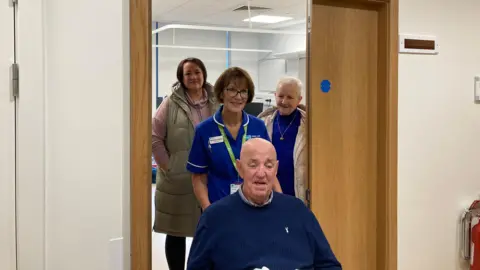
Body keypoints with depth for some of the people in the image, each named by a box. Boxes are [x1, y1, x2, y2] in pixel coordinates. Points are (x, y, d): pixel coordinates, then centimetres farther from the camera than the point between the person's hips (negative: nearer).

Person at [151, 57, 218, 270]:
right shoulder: (171, 103, -5)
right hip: (177, 180, -2)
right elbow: (154, 137, -6)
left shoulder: (216, 103, 4)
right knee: (176, 232, 8)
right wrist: (166, 166, -8)